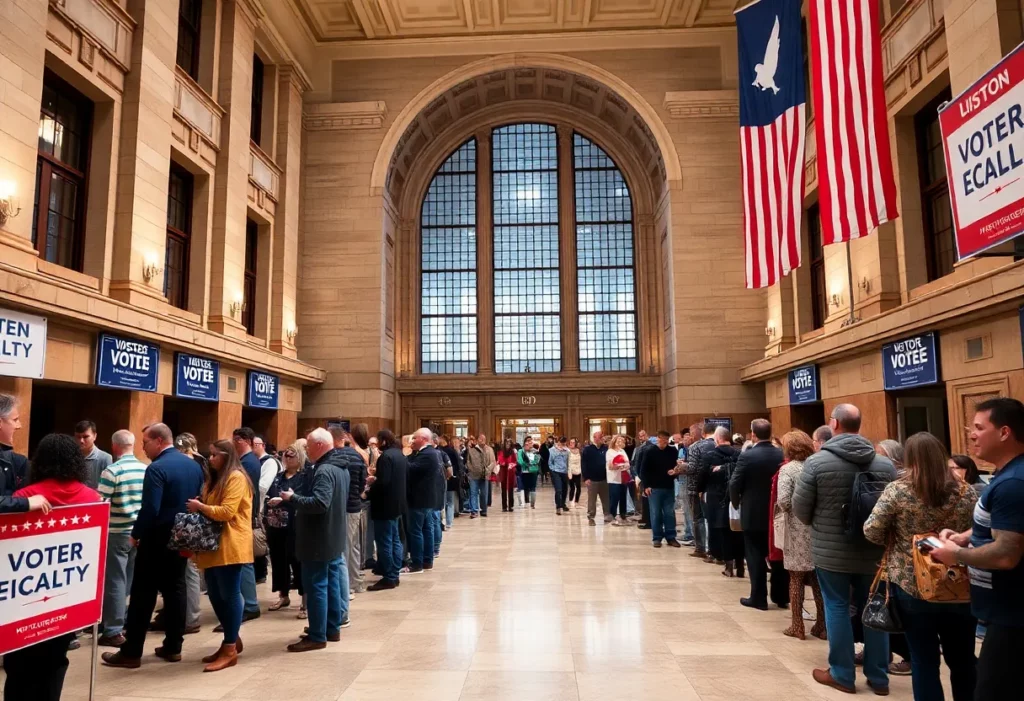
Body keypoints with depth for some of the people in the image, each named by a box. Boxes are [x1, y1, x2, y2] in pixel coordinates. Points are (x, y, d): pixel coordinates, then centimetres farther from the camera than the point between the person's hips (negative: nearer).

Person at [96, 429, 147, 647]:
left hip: (117, 533, -5)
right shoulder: (147, 470, 1)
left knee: (115, 581, 2)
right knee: (134, 580, 15)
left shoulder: (112, 471, -14)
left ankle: (113, 631, 6)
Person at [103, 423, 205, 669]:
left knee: (143, 593, 2)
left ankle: (131, 652, 8)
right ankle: (173, 647, 18)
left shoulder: (157, 469, -18)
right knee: (175, 589, 12)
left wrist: (136, 534, -8)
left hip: (157, 539, -7)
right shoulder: (194, 465, 6)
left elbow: (150, 509, -22)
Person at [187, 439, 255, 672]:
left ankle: (230, 650, 3)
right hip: (213, 544, 10)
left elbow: (227, 512, -19)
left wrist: (200, 507, -12)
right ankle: (232, 639, 26)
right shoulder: (215, 478, 19)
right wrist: (198, 507, 5)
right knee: (216, 595, 12)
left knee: (230, 595, -4)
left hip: (230, 545, -10)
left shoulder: (236, 478, -11)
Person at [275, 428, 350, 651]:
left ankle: (317, 636, 5)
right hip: (333, 537, 10)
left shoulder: (324, 471, -21)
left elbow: (319, 503, -32)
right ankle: (332, 628, 24)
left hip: (319, 539, -10)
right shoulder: (340, 467, 11)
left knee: (316, 586, -2)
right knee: (331, 583, 15)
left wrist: (292, 498, -19)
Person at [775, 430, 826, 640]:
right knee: (818, 579, 14)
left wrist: (784, 510, 3)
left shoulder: (787, 469, -9)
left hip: (797, 532, -4)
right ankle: (822, 626, 21)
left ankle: (797, 627, 14)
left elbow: (783, 501, -18)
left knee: (796, 580, 8)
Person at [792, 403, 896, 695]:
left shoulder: (816, 462, -14)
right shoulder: (885, 464, -4)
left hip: (830, 551, -3)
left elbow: (800, 510, -7)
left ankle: (842, 674, 21)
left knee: (837, 608, 9)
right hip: (873, 550, 3)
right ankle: (878, 676, 26)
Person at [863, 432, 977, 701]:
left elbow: (871, 532, -12)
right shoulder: (966, 492, -3)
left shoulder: (897, 490, -12)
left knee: (924, 661, 9)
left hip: (912, 589, -3)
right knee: (963, 660, 18)